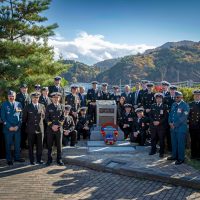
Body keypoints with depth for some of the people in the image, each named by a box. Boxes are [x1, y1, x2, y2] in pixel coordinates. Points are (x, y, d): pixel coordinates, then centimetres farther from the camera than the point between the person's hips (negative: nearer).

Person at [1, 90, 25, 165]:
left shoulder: (19, 104, 6)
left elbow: (21, 116, 6)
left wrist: (18, 126, -6)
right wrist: (9, 126, -11)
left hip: (17, 128, 2)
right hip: (8, 128, -2)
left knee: (17, 143, 9)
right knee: (8, 144, 6)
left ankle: (17, 157, 24)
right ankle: (9, 159, 17)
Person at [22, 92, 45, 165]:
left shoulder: (42, 106, 7)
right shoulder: (27, 107, 2)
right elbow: (24, 118, 7)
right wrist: (28, 124, 9)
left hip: (40, 128, 1)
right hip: (31, 129, -1)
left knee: (40, 145, 6)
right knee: (31, 146, 5)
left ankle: (39, 159, 18)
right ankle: (32, 160, 15)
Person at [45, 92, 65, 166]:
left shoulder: (62, 106, 8)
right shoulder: (48, 107, 4)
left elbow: (62, 118, 3)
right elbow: (46, 118, 0)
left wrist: (57, 125, -9)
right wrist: (52, 126, -11)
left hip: (59, 128, 1)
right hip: (50, 128, -1)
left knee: (59, 145, 3)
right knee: (49, 145, 4)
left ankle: (59, 160, 12)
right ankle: (49, 159, 14)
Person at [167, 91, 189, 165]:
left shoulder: (185, 105, -9)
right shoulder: (174, 104, 12)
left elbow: (183, 117, -15)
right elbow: (170, 114, 16)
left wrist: (175, 124, -15)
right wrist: (170, 122, -2)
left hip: (181, 128, -6)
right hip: (173, 127, 6)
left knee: (180, 143, 0)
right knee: (174, 142, 14)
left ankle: (181, 159, 10)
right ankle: (174, 156, 28)